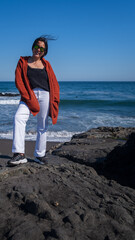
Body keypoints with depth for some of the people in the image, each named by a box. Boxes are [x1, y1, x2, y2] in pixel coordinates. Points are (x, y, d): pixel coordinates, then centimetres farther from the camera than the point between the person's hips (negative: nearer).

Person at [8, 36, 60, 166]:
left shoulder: (46, 64, 14)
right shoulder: (23, 61, 10)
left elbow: (54, 82, 13)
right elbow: (18, 81, 1)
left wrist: (54, 100, 1)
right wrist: (28, 97, -9)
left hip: (45, 95, 2)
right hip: (30, 96, -2)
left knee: (42, 126, 5)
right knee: (19, 117, -26)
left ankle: (39, 155, 18)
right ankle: (19, 154, -29)